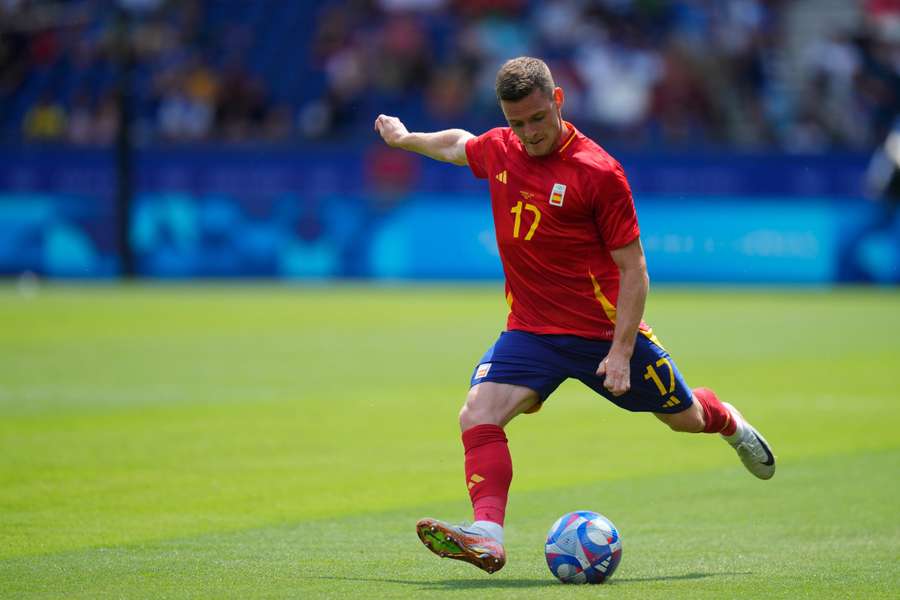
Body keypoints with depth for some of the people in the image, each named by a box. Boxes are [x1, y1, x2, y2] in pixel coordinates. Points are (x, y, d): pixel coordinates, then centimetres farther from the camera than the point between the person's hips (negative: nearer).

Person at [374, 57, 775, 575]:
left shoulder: (598, 172, -17)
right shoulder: (498, 150, 0)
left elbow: (633, 268, -14)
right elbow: (456, 145, 27)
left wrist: (620, 352, -20)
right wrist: (405, 138, 42)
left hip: (604, 331, -4)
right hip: (530, 332, 4)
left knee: (683, 415, 15)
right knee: (478, 415, -21)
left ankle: (729, 422, 52)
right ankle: (487, 537, -31)